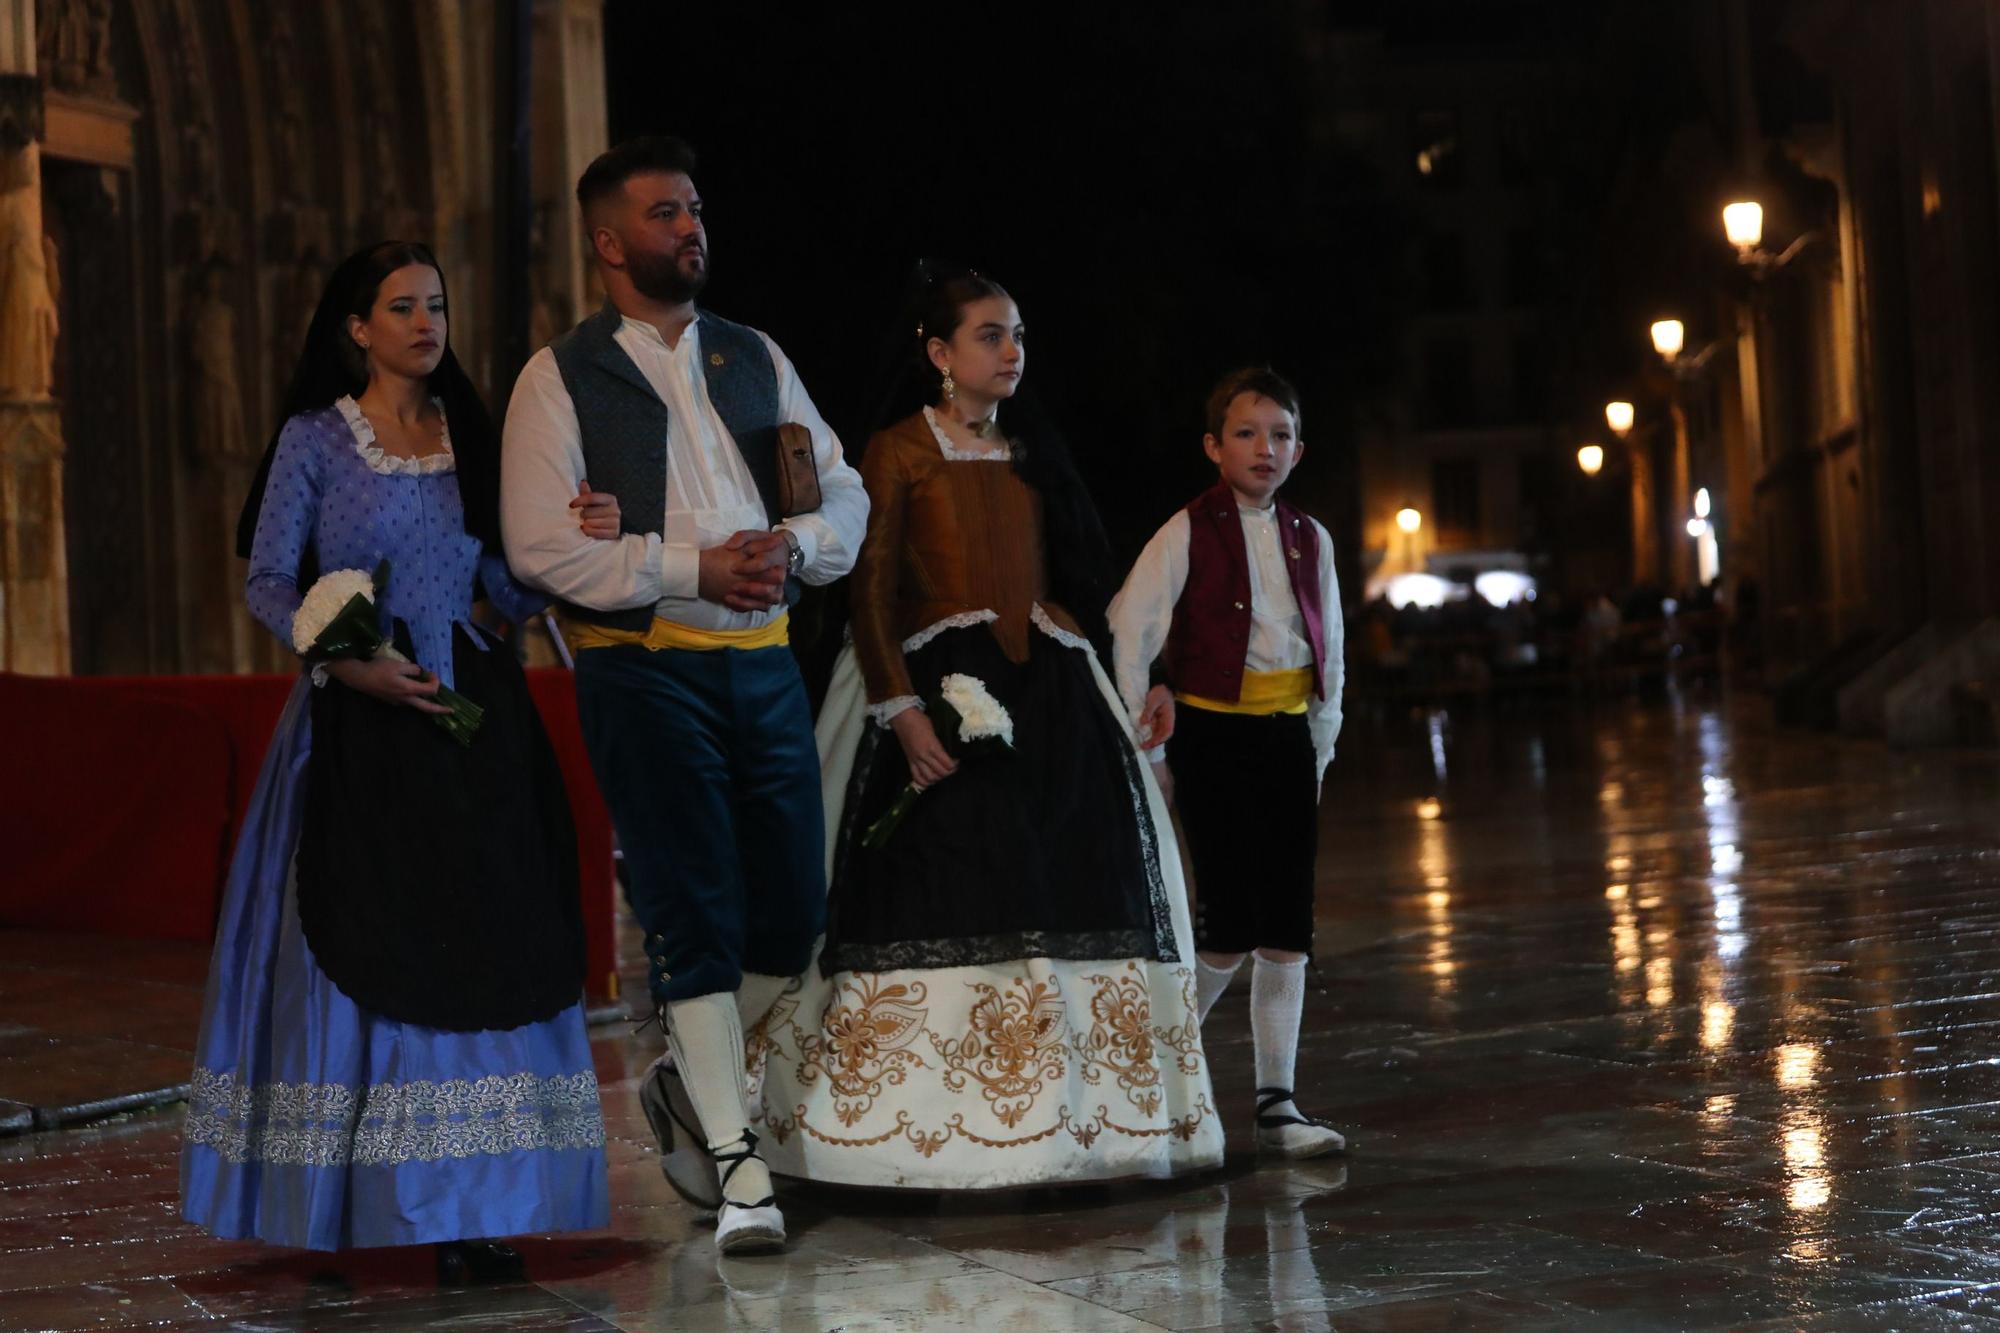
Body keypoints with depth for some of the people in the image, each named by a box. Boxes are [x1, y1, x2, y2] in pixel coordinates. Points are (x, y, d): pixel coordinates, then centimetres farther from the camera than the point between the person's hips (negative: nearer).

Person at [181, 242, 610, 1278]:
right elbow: (267, 584, -2)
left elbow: (511, 592, 10)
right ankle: (348, 1200, 3)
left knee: (479, 949, -3)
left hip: (474, 721, 3)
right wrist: (346, 661, -16)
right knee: (362, 949, -5)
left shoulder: (474, 439, 12)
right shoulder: (315, 440, 2)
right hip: (359, 726, -3)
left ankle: (469, 1208, -1)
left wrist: (577, 539, -7)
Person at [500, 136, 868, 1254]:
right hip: (644, 667, -5)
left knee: (793, 913, 6)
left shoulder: (756, 359, 15)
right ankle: (740, 1170, 1)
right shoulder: (561, 379, -1)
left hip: (764, 659, 5)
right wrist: (693, 566, -16)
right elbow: (542, 547, -10)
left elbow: (845, 493, 15)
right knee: (697, 917, -5)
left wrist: (795, 544, -8)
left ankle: (690, 1085, 31)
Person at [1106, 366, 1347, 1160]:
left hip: (1287, 738, 5)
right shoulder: (1188, 534, -4)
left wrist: (1320, 746, 11)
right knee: (1230, 925, -8)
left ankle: (1276, 1103, 7)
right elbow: (1127, 635, -6)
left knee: (1287, 929, 2)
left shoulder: (1309, 540, 10)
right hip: (1213, 734, -4)